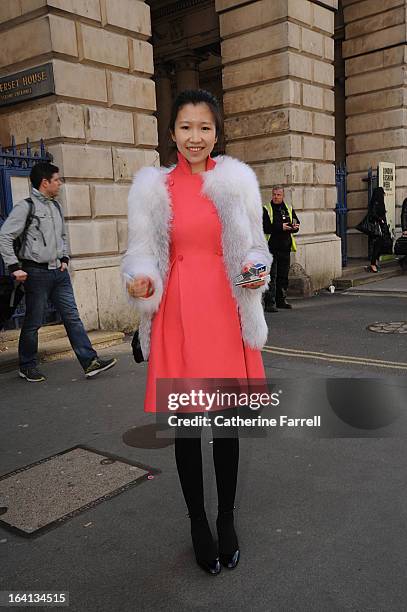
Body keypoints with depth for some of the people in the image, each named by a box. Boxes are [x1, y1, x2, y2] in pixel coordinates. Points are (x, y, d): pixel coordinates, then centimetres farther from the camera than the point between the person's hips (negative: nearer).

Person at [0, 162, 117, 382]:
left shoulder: (56, 206, 14)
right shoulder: (26, 207, -8)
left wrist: (64, 259, 14)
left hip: (59, 272, 7)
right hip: (36, 272, -6)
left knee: (72, 316, 2)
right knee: (33, 322, 3)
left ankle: (90, 362, 2)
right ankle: (27, 367, 19)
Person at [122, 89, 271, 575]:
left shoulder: (237, 180, 5)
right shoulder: (153, 187, 5)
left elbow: (253, 248, 10)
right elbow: (143, 253, 7)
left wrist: (254, 272, -11)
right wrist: (141, 281, -13)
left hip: (226, 310, 0)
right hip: (176, 314, 0)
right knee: (184, 422, 6)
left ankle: (226, 520, 29)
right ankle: (197, 522, 28)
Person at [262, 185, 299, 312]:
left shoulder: (289, 209, 14)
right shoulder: (266, 209, -2)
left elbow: (296, 224, 16)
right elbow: (264, 227, -13)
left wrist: (294, 227, -7)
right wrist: (280, 227, -19)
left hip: (285, 248, 5)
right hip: (271, 248, -5)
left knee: (283, 275, 13)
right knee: (271, 276, -9)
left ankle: (281, 300, 24)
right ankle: (270, 303, -7)